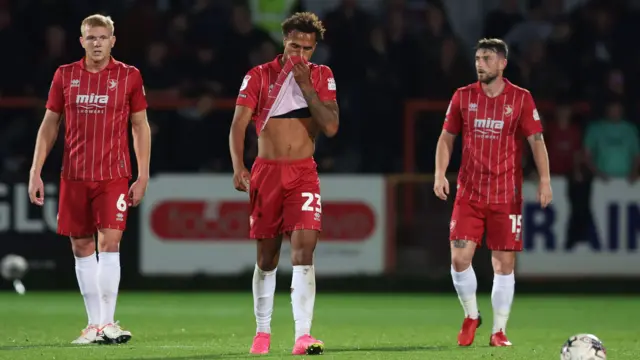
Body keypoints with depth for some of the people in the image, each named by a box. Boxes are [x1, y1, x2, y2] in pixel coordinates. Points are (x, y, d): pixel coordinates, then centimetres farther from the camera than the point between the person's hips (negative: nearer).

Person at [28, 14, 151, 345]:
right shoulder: (65, 75, 5)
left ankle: (107, 323, -10)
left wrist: (143, 175, 0)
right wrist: (36, 172, 4)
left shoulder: (128, 76, 1)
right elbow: (49, 125, 10)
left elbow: (140, 127, 6)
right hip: (74, 176, 3)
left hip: (114, 176, -3)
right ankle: (94, 323, 12)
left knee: (109, 243, -12)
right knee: (81, 247, 4)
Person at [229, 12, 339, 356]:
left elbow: (331, 126, -6)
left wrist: (306, 85, -10)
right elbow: (239, 124, -5)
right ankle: (262, 331, 21)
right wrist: (238, 166, -20)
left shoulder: (321, 76, 5)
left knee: (304, 248, -16)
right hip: (266, 171, 0)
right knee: (267, 256, 6)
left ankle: (303, 335, -22)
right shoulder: (259, 76, 1)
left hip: (303, 173, 0)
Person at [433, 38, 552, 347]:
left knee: (504, 263, -1)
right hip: (469, 192, 1)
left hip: (506, 195, -1)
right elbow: (447, 138, 11)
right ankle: (471, 316, 15)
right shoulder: (463, 97, 5)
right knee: (459, 257, -9)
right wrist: (440, 173, -1)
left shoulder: (521, 99, -1)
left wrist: (544, 179, -10)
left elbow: (536, 140, -1)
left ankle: (499, 331, 10)